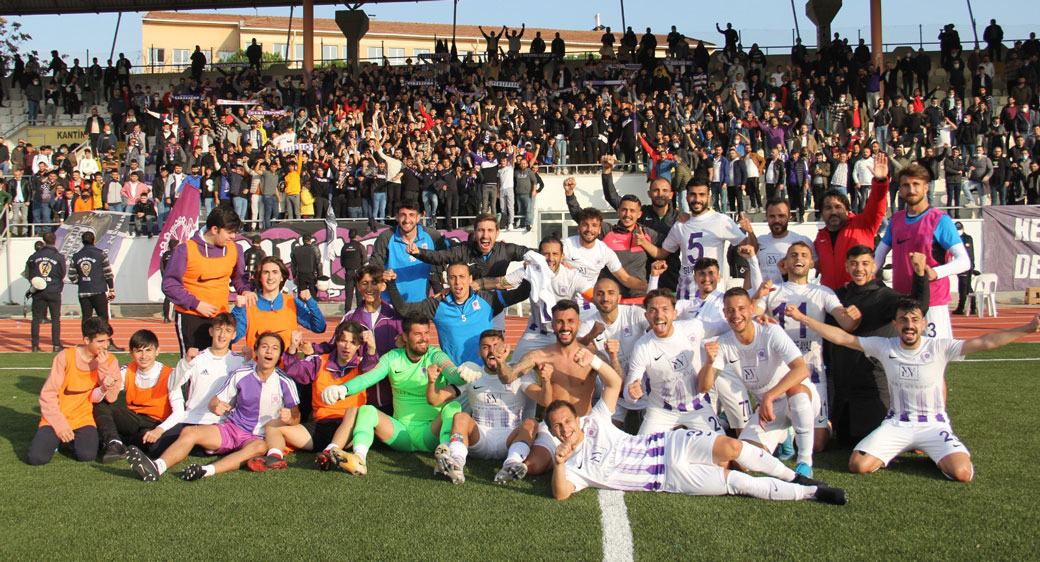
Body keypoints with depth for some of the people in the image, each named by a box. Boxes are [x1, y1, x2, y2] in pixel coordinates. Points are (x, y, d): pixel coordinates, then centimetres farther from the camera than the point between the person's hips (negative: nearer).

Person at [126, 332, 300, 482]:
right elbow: (214, 402, 8)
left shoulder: (285, 383, -4)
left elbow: (296, 417, 0)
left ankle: (208, 471, -61)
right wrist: (216, 406, -18)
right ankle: (157, 467, -48)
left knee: (261, 447, -40)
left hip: (257, 437, -3)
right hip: (231, 428, 3)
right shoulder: (240, 375, 2)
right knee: (189, 432, -21)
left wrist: (289, 418, -25)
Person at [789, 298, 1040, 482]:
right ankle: (894, 451, 15)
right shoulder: (884, 347, -3)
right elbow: (841, 337, -3)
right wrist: (802, 318, -8)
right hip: (896, 424, 1)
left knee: (962, 473, -26)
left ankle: (937, 456, 12)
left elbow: (985, 342, -15)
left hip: (934, 424, -1)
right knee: (858, 465, -19)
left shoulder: (939, 348, -7)